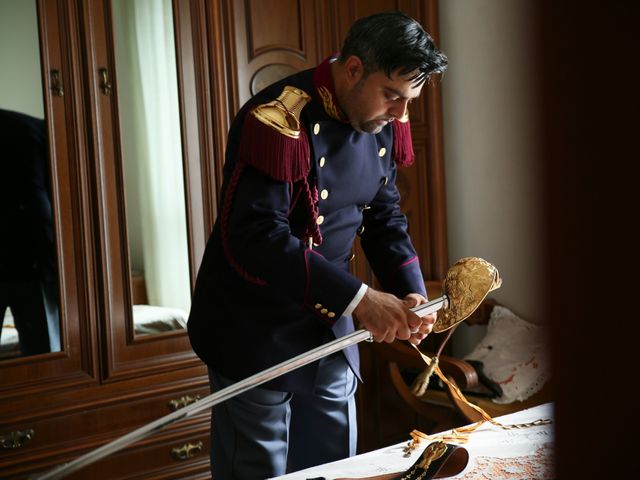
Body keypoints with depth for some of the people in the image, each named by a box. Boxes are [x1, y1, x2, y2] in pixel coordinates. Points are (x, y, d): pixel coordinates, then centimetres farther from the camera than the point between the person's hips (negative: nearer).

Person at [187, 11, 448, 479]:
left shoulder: (383, 125, 1)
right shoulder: (280, 120, -24)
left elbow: (385, 218, 10)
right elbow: (255, 240, -31)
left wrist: (412, 294, -7)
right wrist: (358, 299, -33)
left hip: (330, 328, 8)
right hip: (257, 334, -7)